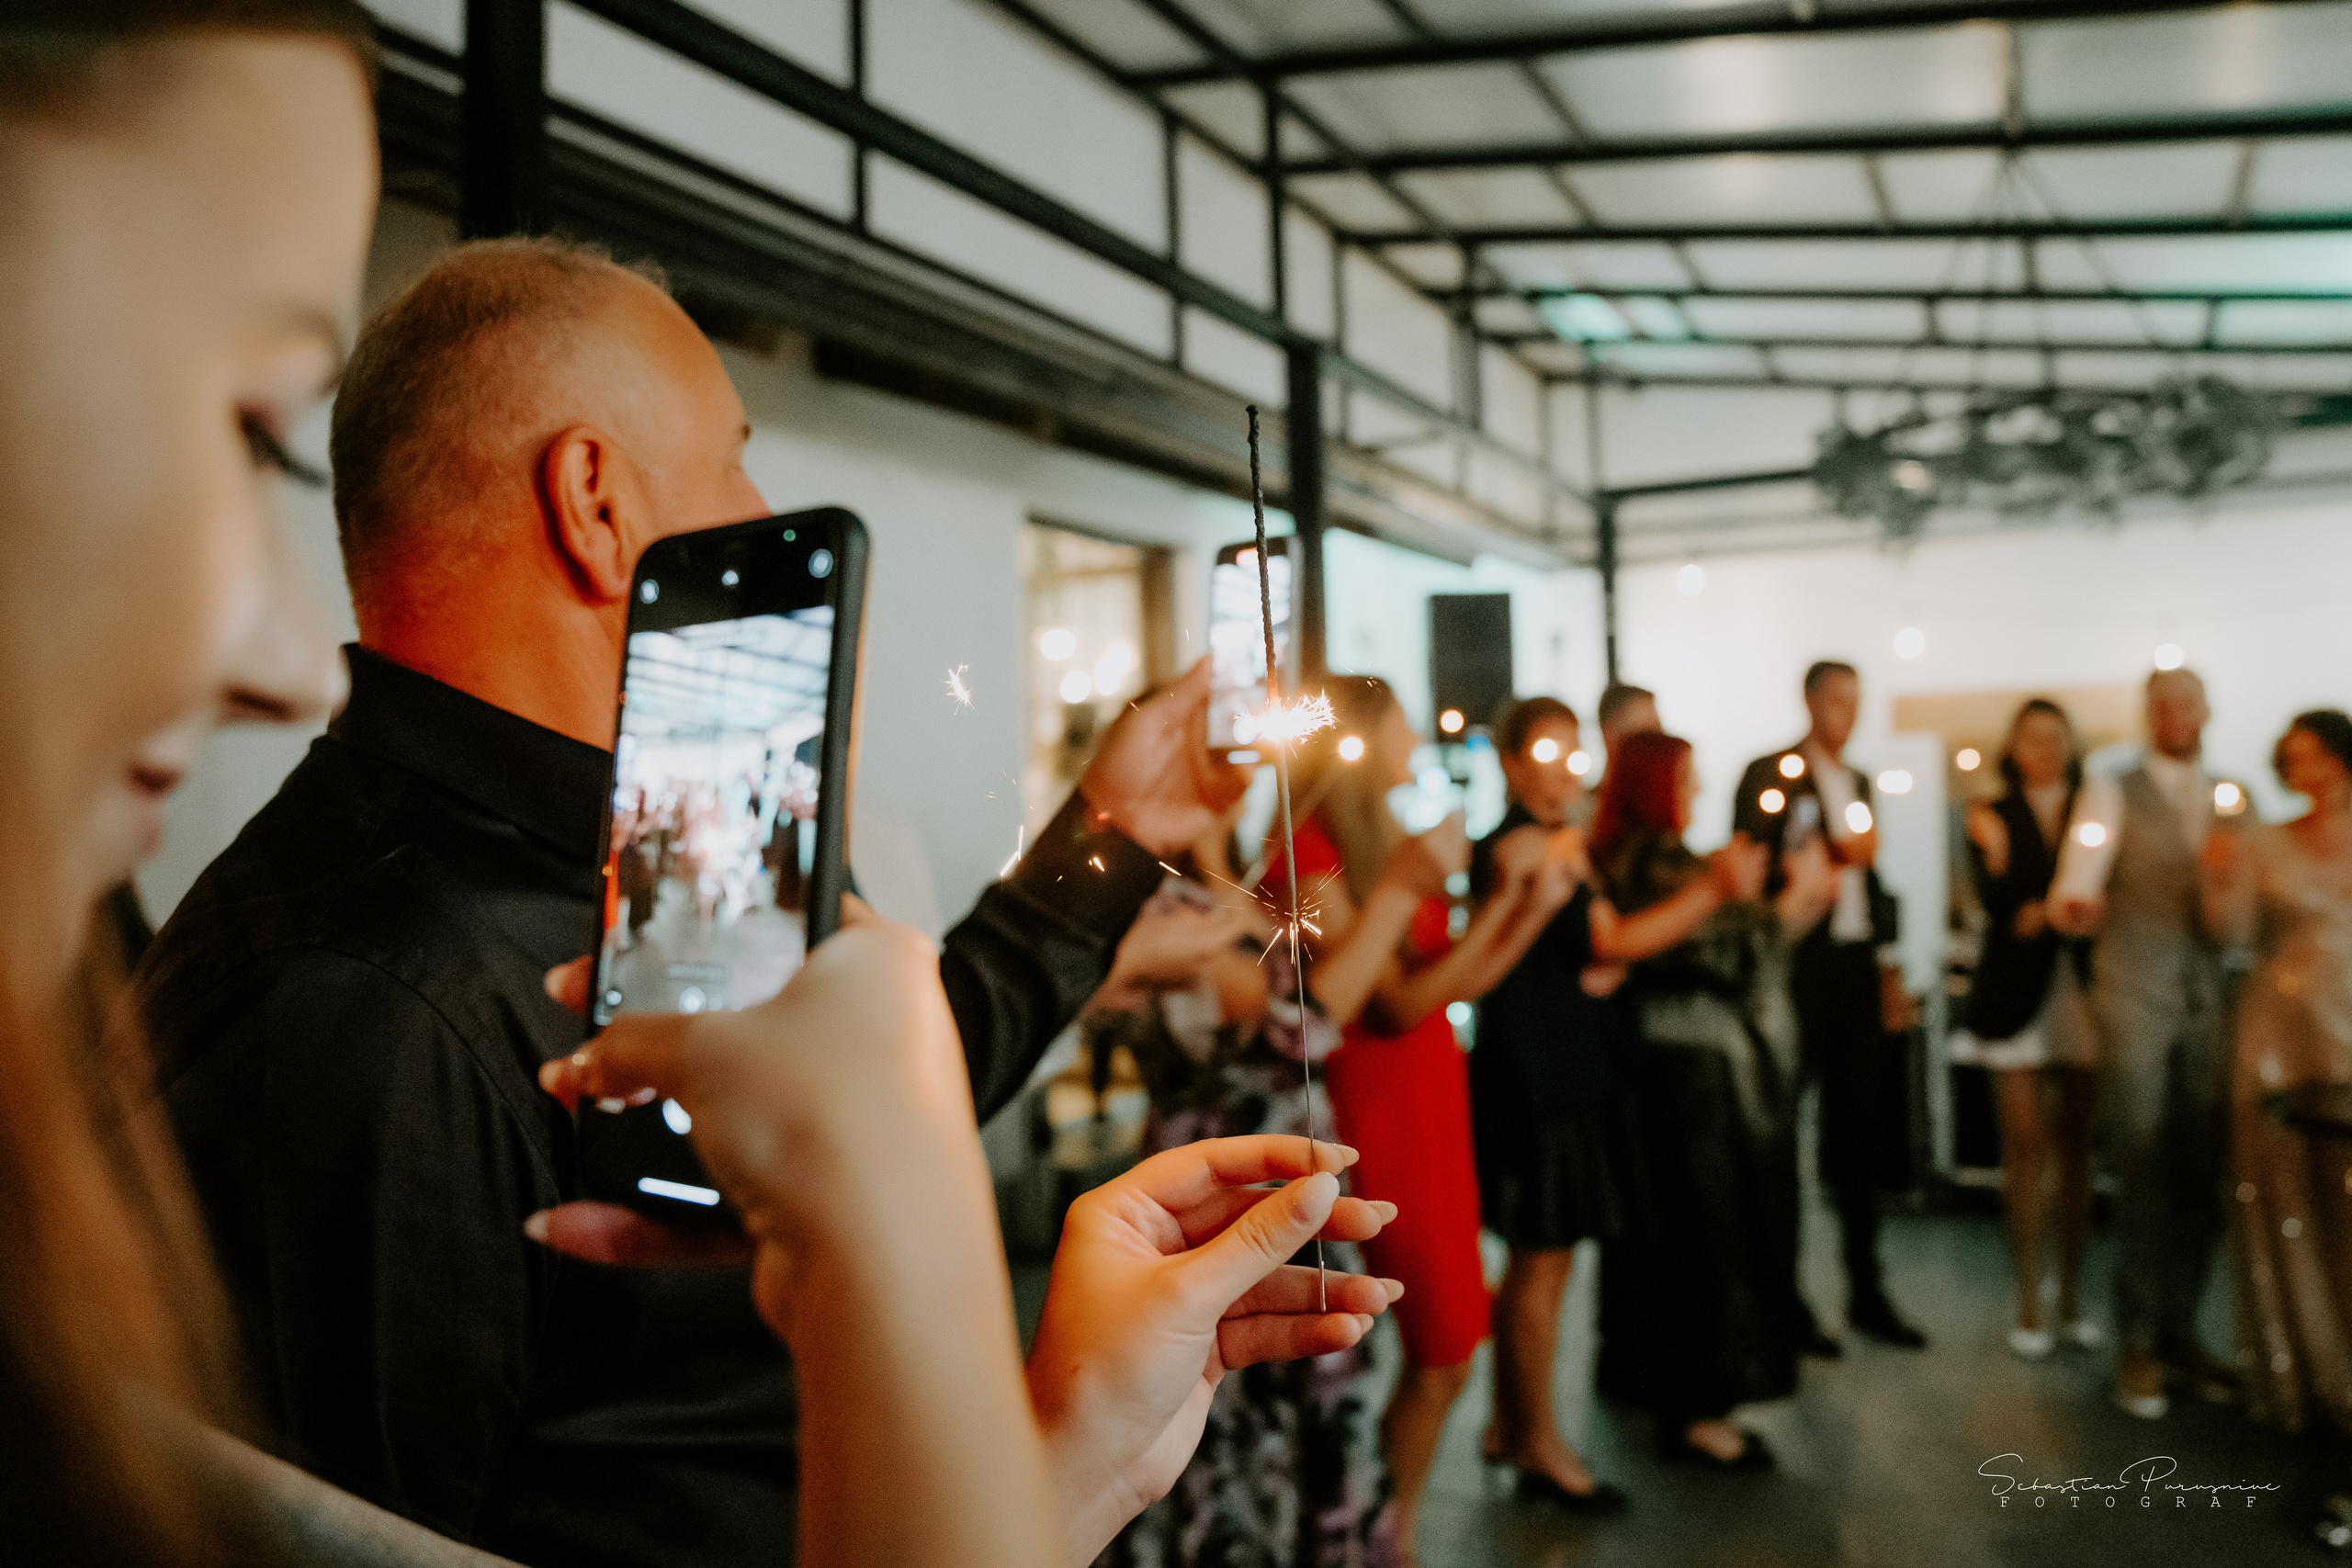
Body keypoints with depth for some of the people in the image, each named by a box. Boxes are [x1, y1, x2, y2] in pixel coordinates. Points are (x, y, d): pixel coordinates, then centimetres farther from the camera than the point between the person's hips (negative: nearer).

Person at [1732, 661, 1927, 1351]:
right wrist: (1832, 856, -19)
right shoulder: (1768, 775, -5)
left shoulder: (1857, 782, 17)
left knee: (1859, 1135, 11)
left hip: (1855, 969, 7)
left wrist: (1888, 964, 16)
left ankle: (1866, 1293, 21)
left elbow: (1868, 875, 20)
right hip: (1797, 972, -7)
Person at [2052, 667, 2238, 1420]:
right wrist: (2076, 905, -33)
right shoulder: (2112, 792, 1)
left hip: (2210, 997, 4)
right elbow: (2078, 888, -12)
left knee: (2203, 1171, 6)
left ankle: (2180, 1331, 19)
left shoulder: (2234, 798, 13)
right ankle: (2138, 1344, 5)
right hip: (2135, 996, -4)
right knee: (2144, 1168, -4)